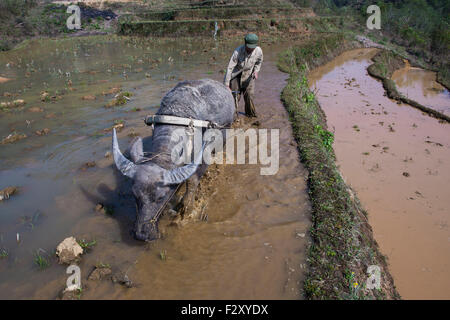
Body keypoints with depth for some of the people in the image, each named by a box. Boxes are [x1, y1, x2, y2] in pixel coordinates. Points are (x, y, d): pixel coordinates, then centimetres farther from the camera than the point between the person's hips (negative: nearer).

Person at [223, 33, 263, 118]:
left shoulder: (258, 51, -18)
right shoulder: (238, 51, -30)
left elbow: (259, 62, 7)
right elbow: (230, 68, -26)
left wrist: (256, 71, -10)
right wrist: (226, 84, -27)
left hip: (248, 75, 3)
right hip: (236, 74, -3)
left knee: (249, 94, 4)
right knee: (235, 96, -7)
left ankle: (250, 113, 25)